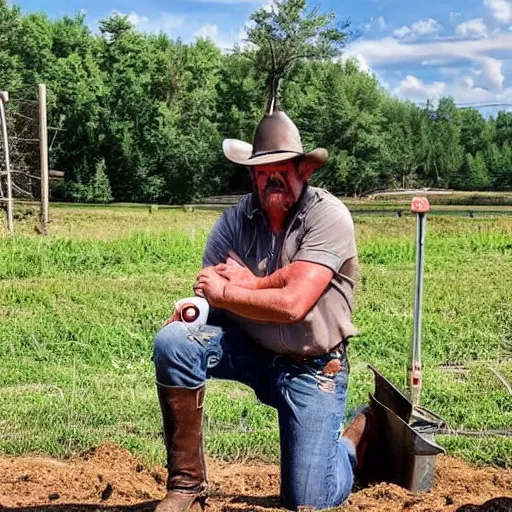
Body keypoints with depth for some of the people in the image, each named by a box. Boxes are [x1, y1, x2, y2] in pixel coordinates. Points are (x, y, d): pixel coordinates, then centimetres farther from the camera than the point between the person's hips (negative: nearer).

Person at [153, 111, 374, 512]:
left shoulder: (328, 215, -18)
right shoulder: (236, 221, -6)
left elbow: (292, 305, -28)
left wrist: (225, 292, -19)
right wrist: (257, 285, -27)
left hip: (312, 367, -3)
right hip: (250, 350, 4)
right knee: (173, 342, -24)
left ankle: (361, 433, 26)